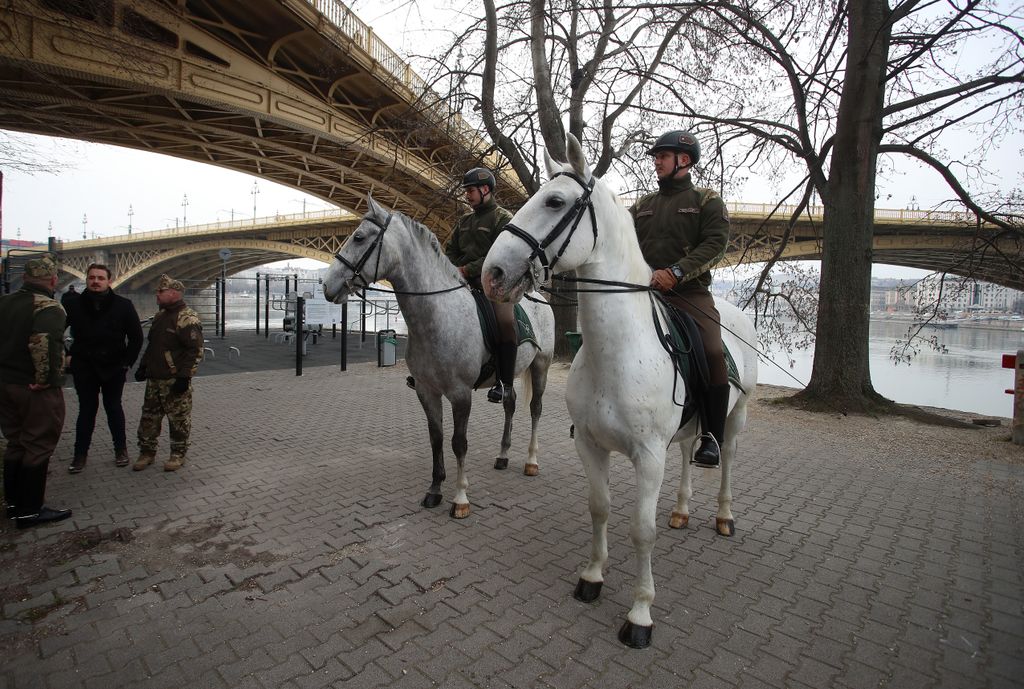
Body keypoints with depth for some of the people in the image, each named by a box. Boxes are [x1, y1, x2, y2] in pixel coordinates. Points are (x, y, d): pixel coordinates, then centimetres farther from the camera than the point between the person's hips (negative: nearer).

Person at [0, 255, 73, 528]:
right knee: (38, 447, 3)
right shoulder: (48, 307, -17)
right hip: (36, 390, -8)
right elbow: (43, 344, -33)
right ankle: (30, 511, 12)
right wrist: (45, 378, -22)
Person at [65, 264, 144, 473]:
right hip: (84, 368, 1)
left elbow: (136, 337, -1)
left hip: (114, 367, -1)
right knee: (86, 410, 8)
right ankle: (80, 453, 19)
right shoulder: (74, 305, -2)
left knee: (114, 408, 11)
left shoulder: (123, 305, -5)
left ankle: (121, 448, 22)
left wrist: (127, 362, -5)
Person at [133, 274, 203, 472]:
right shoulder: (160, 315, 14)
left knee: (179, 419, 3)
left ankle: (178, 454, 16)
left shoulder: (188, 318, -16)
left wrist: (184, 376, -22)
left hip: (175, 381, -9)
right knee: (149, 417, 15)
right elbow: (152, 344, 25)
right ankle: (147, 452, 29)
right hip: (154, 378, 9)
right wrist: (143, 366, 18)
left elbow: (196, 351, -20)